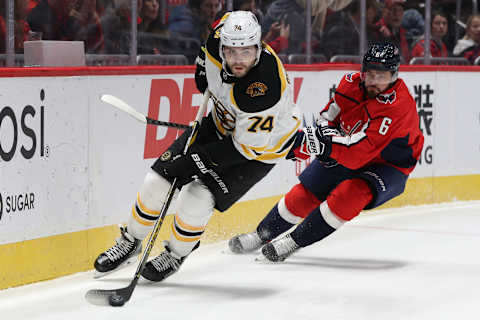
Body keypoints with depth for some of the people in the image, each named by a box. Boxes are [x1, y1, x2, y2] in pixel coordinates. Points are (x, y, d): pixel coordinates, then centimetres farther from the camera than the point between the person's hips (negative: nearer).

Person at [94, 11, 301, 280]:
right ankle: (131, 243, 25)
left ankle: (176, 255, 11)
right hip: (221, 123, 7)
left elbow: (247, 147, -32)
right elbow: (226, 20, 4)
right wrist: (204, 68, 4)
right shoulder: (219, 37, -23)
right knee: (157, 181, 1)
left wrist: (195, 161, -32)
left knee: (197, 198, -18)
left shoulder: (266, 89, -41)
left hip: (262, 145, -6)